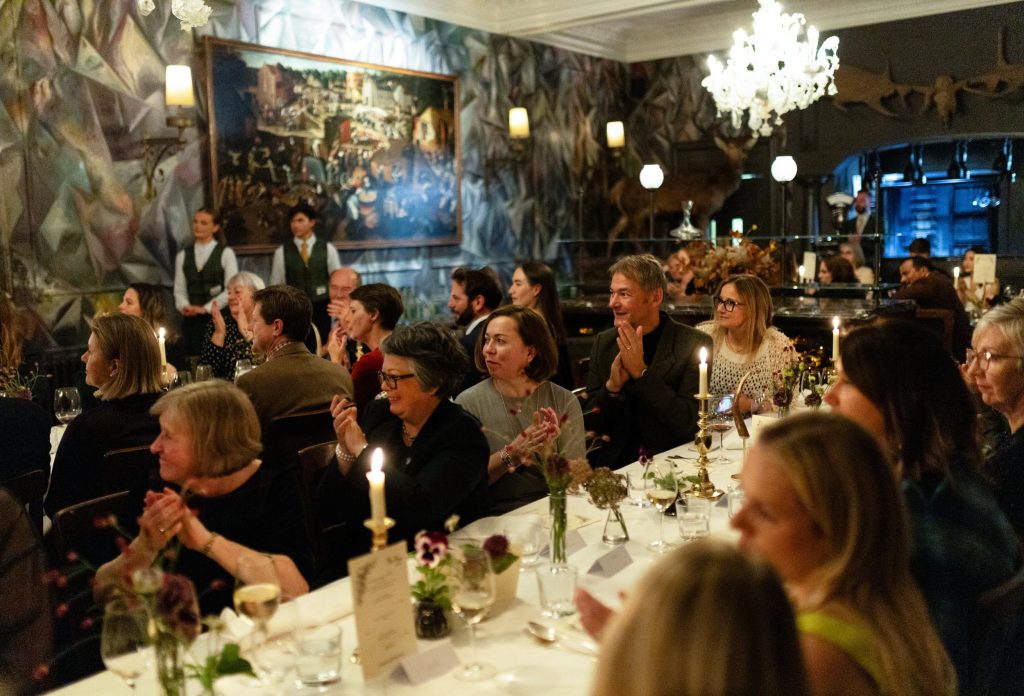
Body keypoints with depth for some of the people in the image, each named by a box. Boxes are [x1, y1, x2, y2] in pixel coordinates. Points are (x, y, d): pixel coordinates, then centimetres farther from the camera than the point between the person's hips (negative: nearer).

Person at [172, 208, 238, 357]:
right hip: (191, 319, 3)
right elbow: (179, 289, 12)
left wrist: (206, 308, -10)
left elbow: (231, 289, -5)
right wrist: (185, 306, -8)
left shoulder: (226, 253, 2)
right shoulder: (183, 255, 14)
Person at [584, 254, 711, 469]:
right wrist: (612, 385, -14)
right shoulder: (604, 342, 4)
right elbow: (590, 423, 5)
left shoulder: (694, 343, -8)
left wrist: (640, 372, -20)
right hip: (614, 462, 3)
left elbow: (688, 423, -14)